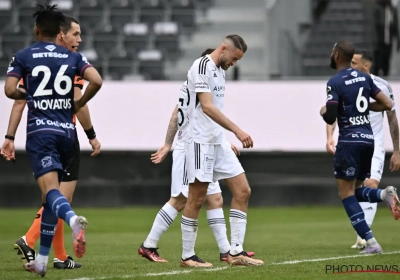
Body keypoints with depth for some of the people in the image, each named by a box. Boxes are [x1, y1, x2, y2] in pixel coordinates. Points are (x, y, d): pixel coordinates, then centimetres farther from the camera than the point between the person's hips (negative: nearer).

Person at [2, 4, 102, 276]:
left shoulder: (23, 56, 4)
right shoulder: (73, 57, 9)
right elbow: (96, 81, -7)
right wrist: (79, 103, 10)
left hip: (40, 130, -3)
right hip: (67, 131, 3)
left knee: (50, 188, -18)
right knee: (49, 196, 15)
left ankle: (73, 218, -52)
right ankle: (42, 259, 19)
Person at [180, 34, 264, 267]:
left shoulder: (220, 71, 15)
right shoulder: (202, 67, -14)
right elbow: (207, 107, -23)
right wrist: (237, 130, -28)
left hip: (219, 141, 9)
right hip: (201, 141, -9)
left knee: (242, 191, 2)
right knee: (197, 199, -3)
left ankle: (236, 252, 2)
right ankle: (187, 256, 7)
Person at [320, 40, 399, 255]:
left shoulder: (335, 82, -10)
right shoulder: (364, 78, 10)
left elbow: (330, 118, -15)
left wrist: (323, 112, 8)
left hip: (350, 140, -7)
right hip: (368, 138, 7)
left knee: (346, 193, -1)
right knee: (356, 191, 19)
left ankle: (370, 242, -11)